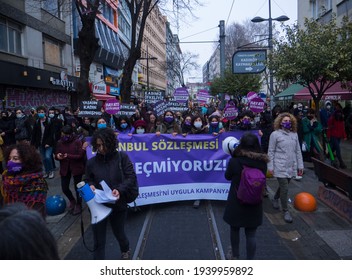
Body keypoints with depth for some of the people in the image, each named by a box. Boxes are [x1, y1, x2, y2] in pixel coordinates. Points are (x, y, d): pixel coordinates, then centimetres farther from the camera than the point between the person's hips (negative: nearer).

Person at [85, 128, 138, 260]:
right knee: (98, 239, 7)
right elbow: (88, 180, 10)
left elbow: (131, 177, -12)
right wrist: (90, 186, -14)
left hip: (118, 205, -1)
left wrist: (120, 190, -28)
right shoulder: (91, 162, -2)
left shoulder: (122, 157, -10)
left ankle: (125, 250, 56)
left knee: (119, 233, 22)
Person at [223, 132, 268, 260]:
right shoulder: (262, 162, -11)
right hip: (254, 205, 1)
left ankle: (235, 256, 41)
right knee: (251, 235, 11)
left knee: (235, 230, 22)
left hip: (236, 203, -1)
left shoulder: (234, 161, -18)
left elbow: (228, 176, 0)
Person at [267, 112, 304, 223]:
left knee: (283, 186, 17)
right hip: (280, 167, -5)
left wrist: (300, 166, 11)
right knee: (284, 188, -5)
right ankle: (285, 211, 10)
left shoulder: (294, 134, 8)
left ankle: (275, 199, 45)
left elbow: (298, 151, 12)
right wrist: (270, 167, -8)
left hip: (291, 167, 5)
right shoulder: (275, 134, -6)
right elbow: (271, 152, -5)